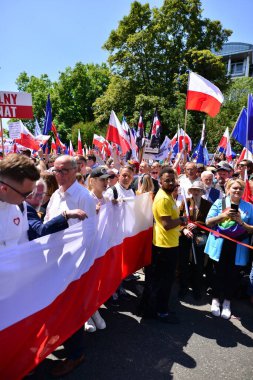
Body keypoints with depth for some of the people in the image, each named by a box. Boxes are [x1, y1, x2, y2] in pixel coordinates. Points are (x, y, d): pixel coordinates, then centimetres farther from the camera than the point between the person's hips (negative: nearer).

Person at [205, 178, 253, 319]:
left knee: (233, 275, 10)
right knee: (219, 273, 11)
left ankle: (227, 302, 30)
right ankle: (215, 299, 31)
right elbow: (208, 222, -6)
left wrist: (241, 222, -17)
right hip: (220, 245, -1)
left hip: (238, 248, 1)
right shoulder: (220, 202, -2)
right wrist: (223, 215, -19)